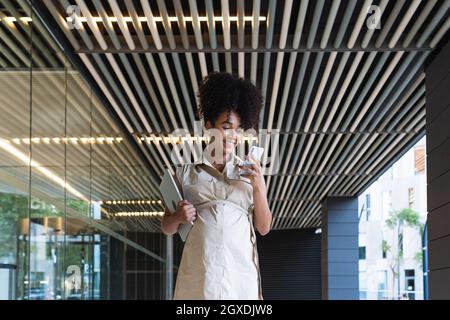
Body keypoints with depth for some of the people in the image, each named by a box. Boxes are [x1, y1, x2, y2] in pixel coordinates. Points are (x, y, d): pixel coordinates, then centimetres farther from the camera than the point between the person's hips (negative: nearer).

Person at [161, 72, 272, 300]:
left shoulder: (248, 172, 14)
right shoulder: (187, 170, 11)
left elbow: (264, 228, 12)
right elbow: (167, 227, 16)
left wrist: (259, 187, -1)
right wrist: (178, 217, -6)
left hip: (241, 273, 1)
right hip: (199, 273, -1)